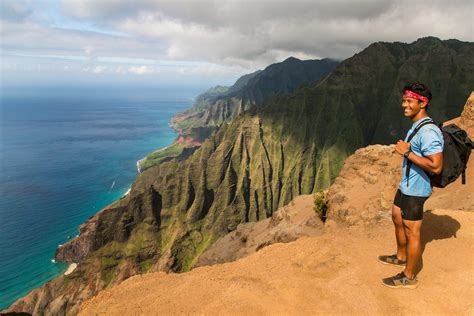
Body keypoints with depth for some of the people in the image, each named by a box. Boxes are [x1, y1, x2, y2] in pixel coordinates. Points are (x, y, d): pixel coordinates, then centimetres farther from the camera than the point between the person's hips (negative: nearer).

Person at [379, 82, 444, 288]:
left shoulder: (428, 132, -25)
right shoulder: (416, 126, 8)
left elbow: (436, 166, -32)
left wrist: (407, 153, -27)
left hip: (415, 190, -10)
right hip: (406, 185, 11)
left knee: (412, 232, 2)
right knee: (397, 219, 25)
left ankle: (409, 277, 18)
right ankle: (401, 257, 47)